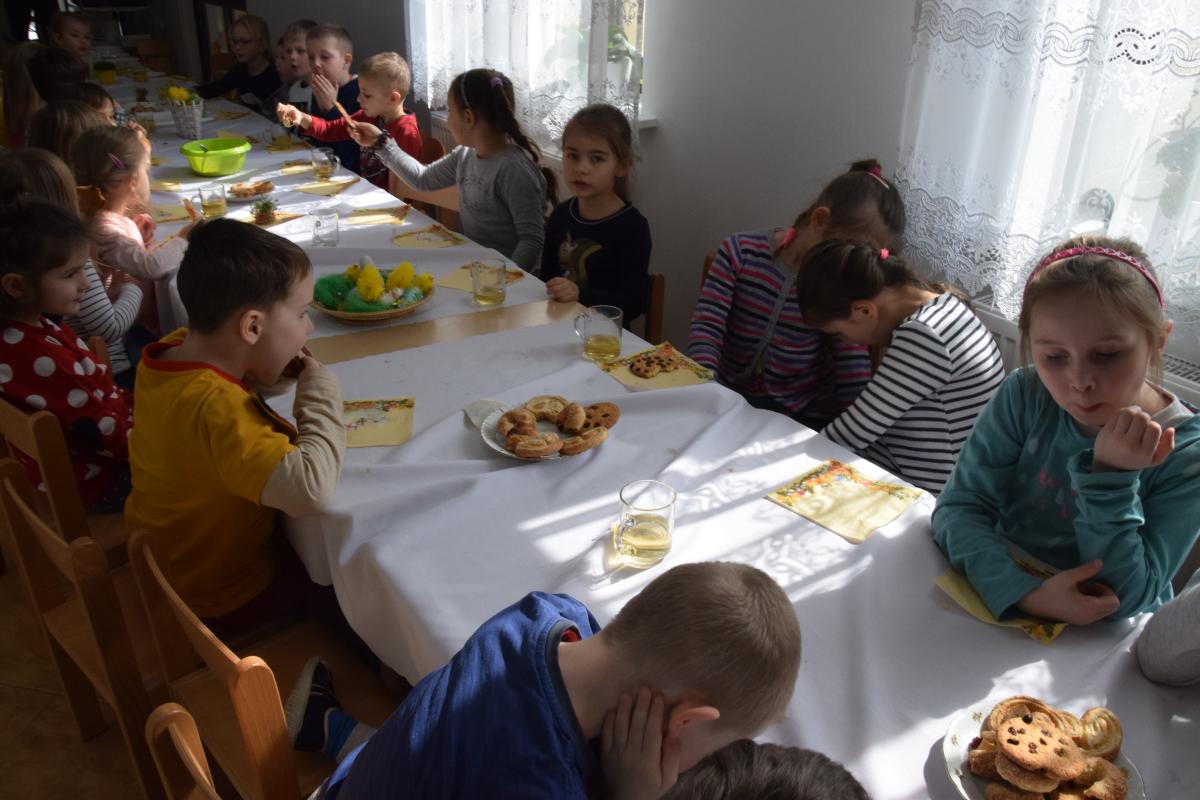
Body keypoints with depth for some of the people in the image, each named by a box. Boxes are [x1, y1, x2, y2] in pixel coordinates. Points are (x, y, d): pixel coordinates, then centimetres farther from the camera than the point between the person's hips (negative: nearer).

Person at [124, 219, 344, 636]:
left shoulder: (170, 350, -10)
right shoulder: (217, 408, -38)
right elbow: (309, 488, -50)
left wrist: (272, 370, -5)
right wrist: (321, 390, -33)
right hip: (217, 605, -8)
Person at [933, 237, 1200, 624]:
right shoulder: (1024, 396, -10)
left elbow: (1126, 599, -14)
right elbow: (959, 506, -14)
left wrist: (1111, 475, -25)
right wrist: (1027, 593, -28)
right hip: (1003, 608, 1)